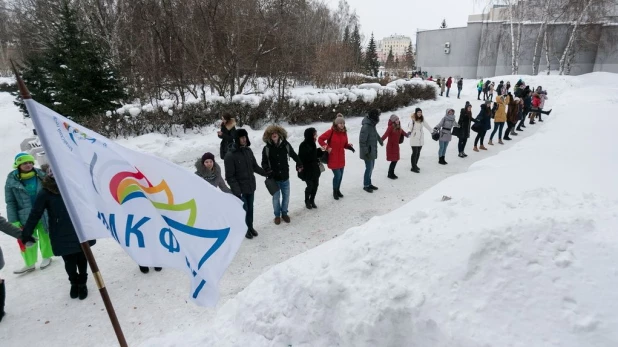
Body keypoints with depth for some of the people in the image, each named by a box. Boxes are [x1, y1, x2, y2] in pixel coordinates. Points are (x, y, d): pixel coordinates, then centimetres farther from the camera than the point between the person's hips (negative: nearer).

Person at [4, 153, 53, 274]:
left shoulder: (41, 175, -4)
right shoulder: (12, 180, -6)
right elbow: (10, 202, -3)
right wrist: (14, 221, -7)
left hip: (44, 214, 0)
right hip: (26, 217, 0)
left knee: (45, 237, 15)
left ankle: (47, 257, 35)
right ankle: (30, 264, 23)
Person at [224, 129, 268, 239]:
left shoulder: (248, 151, 1)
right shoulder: (230, 155, -17)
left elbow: (255, 167, 15)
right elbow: (230, 176, -17)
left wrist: (266, 173, 14)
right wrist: (236, 191, -21)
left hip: (251, 187, 5)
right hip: (240, 189, -5)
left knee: (250, 208, 17)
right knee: (244, 209, 4)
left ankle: (250, 227, 35)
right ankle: (245, 229, 26)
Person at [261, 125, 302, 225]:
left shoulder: (286, 145, -8)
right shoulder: (266, 148, -11)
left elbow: (294, 155, 7)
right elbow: (264, 162, -3)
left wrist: (299, 164, 5)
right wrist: (267, 170, -21)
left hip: (285, 177, 2)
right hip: (274, 178, -2)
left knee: (286, 196, 15)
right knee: (276, 198, 10)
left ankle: (284, 213, 36)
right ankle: (277, 215, 30)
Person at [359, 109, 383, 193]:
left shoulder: (372, 125, 7)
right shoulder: (366, 126, -22)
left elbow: (375, 134, 28)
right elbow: (362, 140, -24)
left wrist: (380, 140, 43)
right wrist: (366, 151, -22)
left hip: (372, 151, 9)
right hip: (368, 152, -9)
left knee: (371, 167, 16)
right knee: (369, 168, -1)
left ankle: (369, 183, 29)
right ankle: (366, 185, 13)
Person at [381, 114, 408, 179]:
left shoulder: (398, 127, 6)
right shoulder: (391, 127, -19)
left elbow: (402, 131, 27)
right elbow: (386, 134, -32)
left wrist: (406, 134, 46)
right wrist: (381, 140, -49)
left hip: (396, 145, 8)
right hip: (391, 146, -8)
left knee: (395, 160, 11)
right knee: (394, 160, -5)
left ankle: (391, 173, 27)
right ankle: (390, 174, 11)